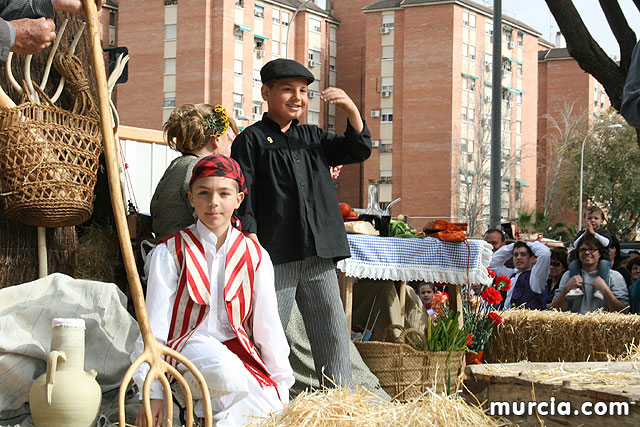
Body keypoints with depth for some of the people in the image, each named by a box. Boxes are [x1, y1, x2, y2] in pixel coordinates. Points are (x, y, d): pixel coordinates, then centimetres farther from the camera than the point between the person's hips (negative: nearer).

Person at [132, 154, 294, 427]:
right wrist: (153, 393, -10)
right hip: (186, 350, -2)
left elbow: (268, 326, 6)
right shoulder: (171, 252, -1)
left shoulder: (255, 256, 7)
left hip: (238, 350, 3)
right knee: (223, 369, -37)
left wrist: (282, 387, 2)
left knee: (271, 404, -27)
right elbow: (155, 325, -4)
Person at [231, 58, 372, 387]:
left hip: (319, 254, 5)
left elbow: (359, 150, 16)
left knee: (333, 333, 5)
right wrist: (251, 240, -15)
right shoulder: (251, 140, 3)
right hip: (276, 255, -5)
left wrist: (351, 109, 1)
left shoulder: (313, 138, 20)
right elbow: (244, 198, -3)